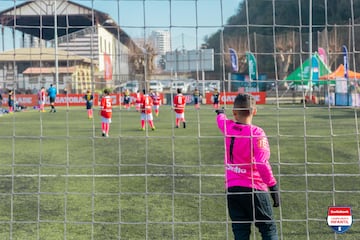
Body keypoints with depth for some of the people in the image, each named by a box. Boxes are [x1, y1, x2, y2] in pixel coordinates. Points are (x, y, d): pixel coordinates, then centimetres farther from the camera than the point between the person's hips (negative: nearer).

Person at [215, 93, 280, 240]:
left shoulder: (227, 127, 2)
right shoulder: (256, 133, -14)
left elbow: (220, 119, 28)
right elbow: (262, 163, -24)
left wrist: (220, 113, 51)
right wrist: (273, 187, -19)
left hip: (232, 189, 5)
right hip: (254, 189, -5)